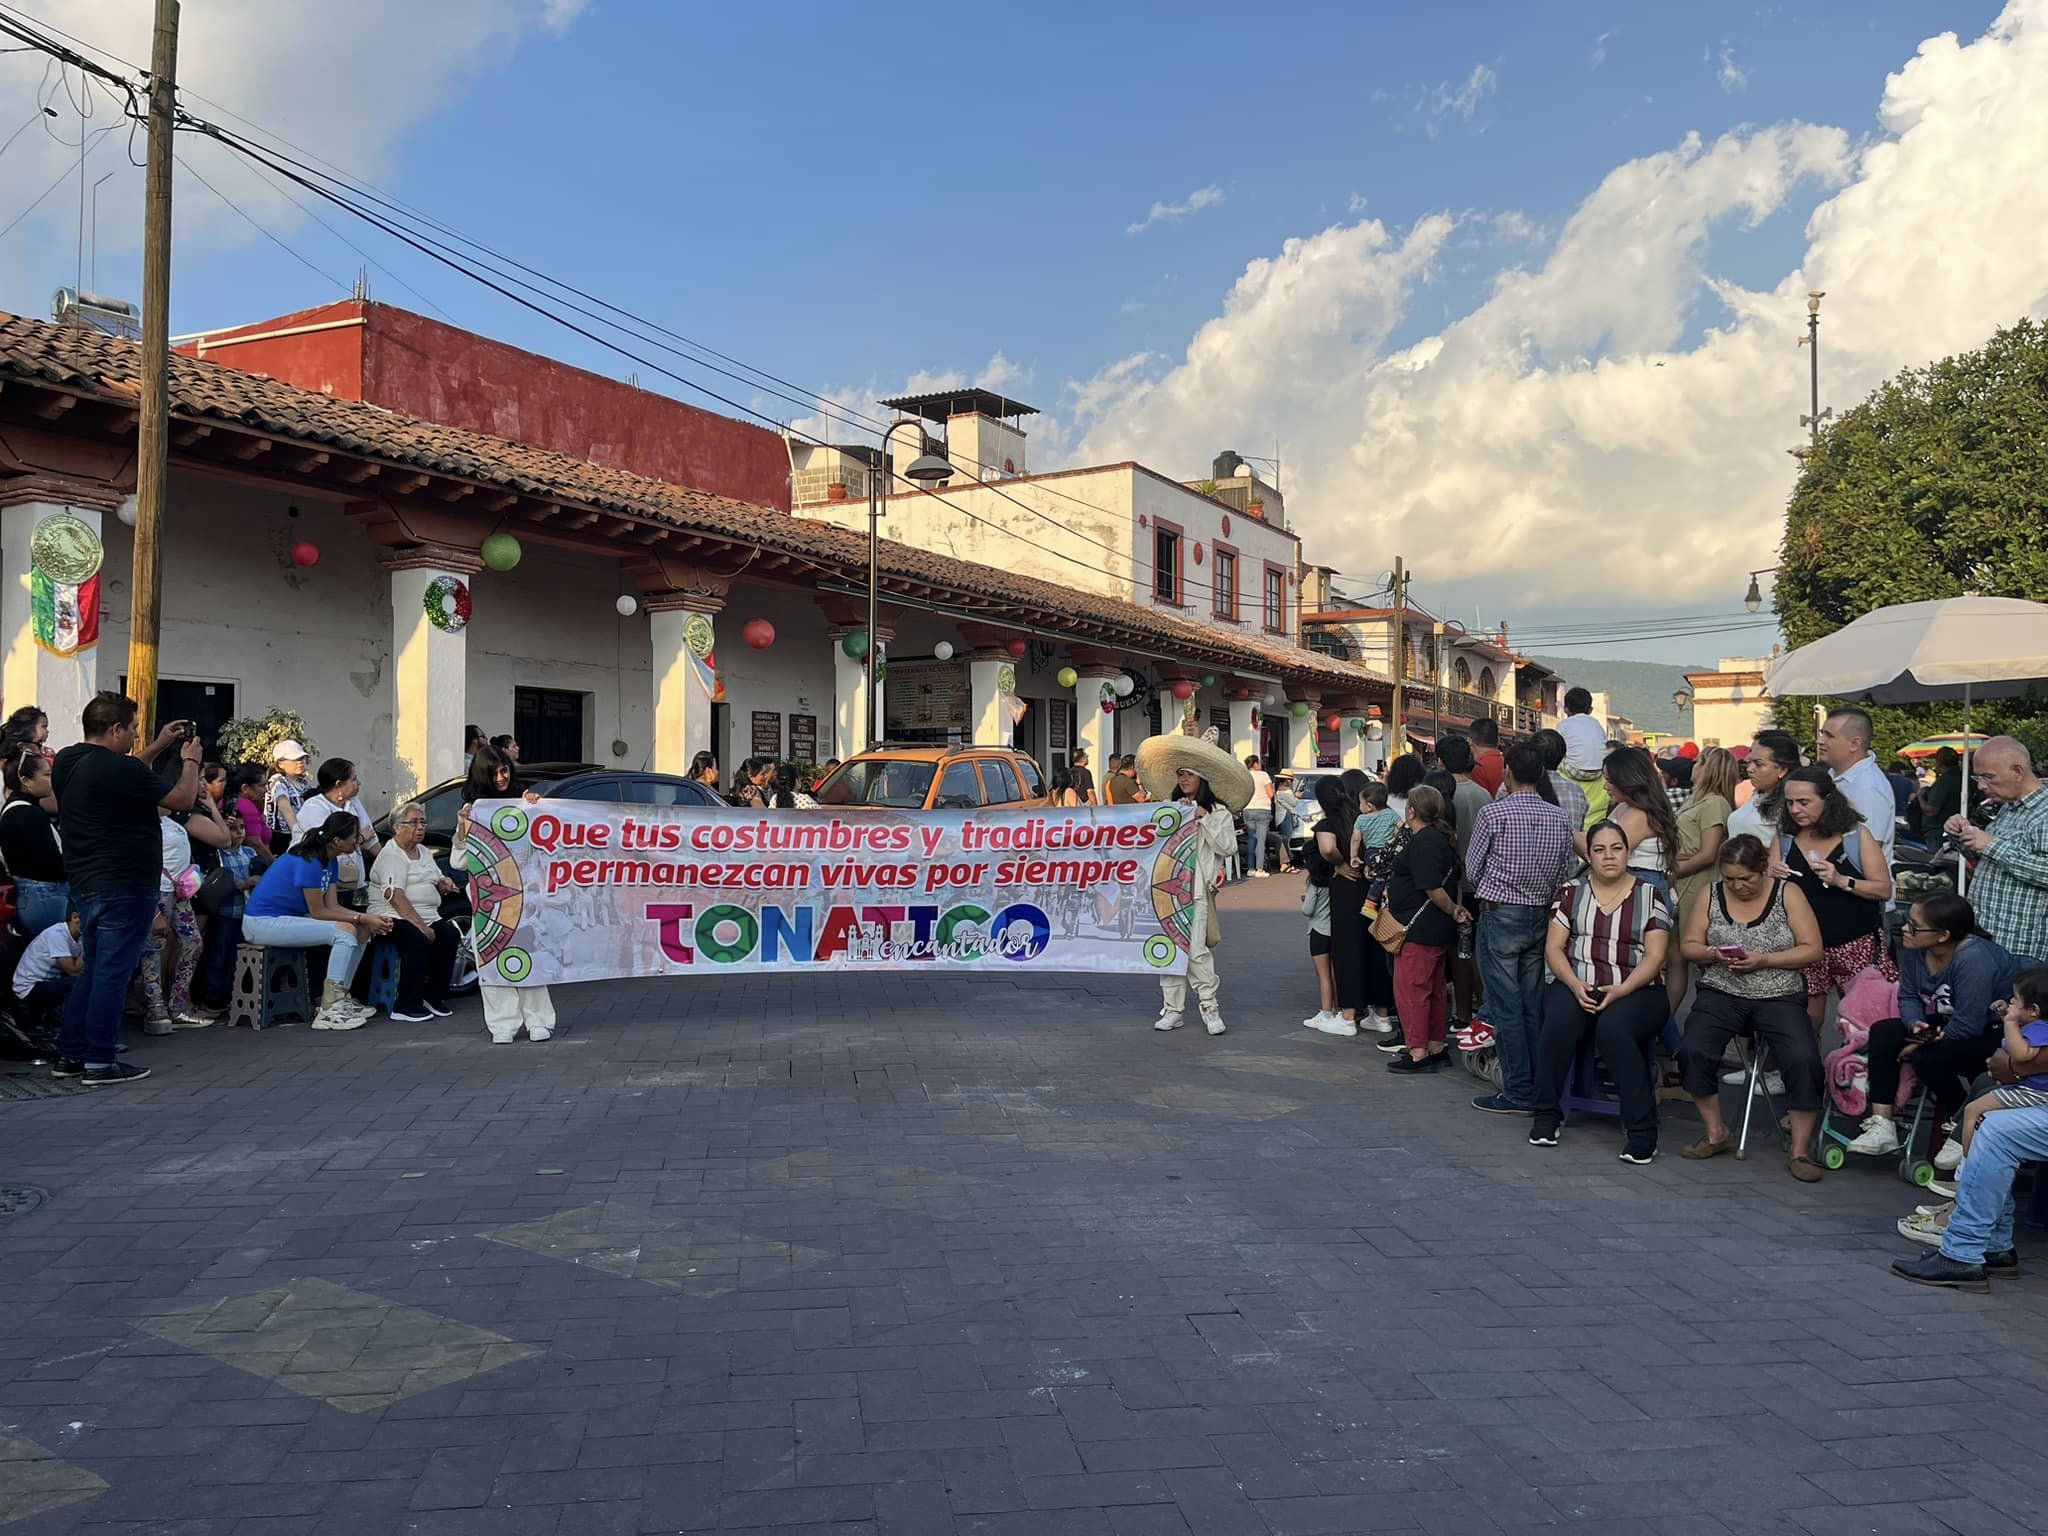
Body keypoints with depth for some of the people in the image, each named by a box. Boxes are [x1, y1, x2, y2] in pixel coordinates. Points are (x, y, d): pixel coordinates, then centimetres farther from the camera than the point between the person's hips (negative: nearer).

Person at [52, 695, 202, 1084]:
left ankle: (70, 1055, 22)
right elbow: (182, 799, -13)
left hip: (85, 884, 9)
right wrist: (190, 760, 3)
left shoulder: (67, 761, 8)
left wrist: (158, 747, 24)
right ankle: (100, 1063, 1)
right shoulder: (119, 767, -20)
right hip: (123, 888, -9)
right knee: (113, 973, -3)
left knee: (92, 970, 18)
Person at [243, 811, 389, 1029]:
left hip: (287, 918, 10)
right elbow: (318, 912, -18)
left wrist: (368, 919, -9)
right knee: (345, 931, -24)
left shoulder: (329, 861, 6)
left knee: (362, 931, 2)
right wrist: (361, 918, -15)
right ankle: (329, 1010, -24)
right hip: (263, 922, -10)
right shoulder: (308, 862, -23)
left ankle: (340, 998, 6)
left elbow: (332, 906, 3)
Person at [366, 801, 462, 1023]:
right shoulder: (391, 854, -7)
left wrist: (444, 884, 4)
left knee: (450, 934, -20)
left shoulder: (424, 852, 20)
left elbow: (438, 885, 31)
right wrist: (420, 926, -27)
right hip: (394, 917, -7)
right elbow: (395, 896, -19)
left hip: (427, 916, 7)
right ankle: (406, 1006, -25)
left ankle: (434, 996, -8)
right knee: (418, 939, -33)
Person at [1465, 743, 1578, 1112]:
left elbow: (1473, 869, -2)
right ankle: (1540, 1086, 16)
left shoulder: (1492, 812, -11)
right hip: (1542, 916, 5)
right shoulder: (1560, 818, 3)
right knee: (1535, 1006, 12)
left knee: (1506, 1006, 0)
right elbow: (1565, 874, 8)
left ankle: (1518, 1092, 1)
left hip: (1500, 915, -5)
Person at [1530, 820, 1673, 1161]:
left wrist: (1621, 990, -16)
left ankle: (1641, 1129, -25)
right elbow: (1553, 948, 6)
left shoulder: (1650, 896, 8)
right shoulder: (1571, 892, 13)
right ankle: (1546, 1115, -17)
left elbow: (1654, 956, -1)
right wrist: (1575, 985, -12)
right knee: (1560, 1020, -32)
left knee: (1613, 1027, -34)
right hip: (1575, 986, 2)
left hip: (1635, 990, -1)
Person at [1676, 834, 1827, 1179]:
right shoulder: (1711, 896, 7)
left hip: (1779, 997, -1)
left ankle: (1800, 1150, -13)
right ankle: (1716, 1133, -4)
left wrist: (1763, 961, -15)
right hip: (1721, 995, 2)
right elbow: (1689, 946, 10)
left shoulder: (1788, 894, 1)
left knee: (1804, 1060, -27)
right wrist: (1714, 954, -12)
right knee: (1692, 1050, -25)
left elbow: (1812, 949, -3)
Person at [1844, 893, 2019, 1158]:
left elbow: (1967, 1026, -29)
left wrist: (1918, 1045, -19)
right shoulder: (1914, 948, -10)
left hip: (1996, 1034, -8)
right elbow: (1908, 996, 1)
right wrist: (1916, 1024, -21)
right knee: (1882, 1032, -8)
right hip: (1945, 1024, 8)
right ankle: (1882, 1127, -9)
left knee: (1928, 1058, -28)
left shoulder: (1974, 959, -32)